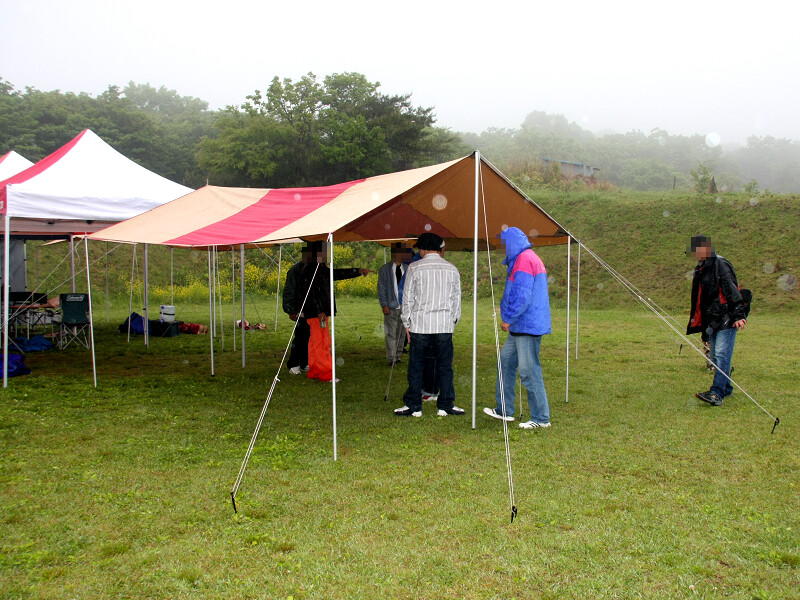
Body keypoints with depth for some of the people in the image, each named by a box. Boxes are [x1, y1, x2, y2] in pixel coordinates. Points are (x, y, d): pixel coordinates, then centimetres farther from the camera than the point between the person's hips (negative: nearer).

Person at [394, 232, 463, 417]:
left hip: (419, 325, -2)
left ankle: (413, 406, 8)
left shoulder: (414, 268, -2)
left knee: (416, 367, 4)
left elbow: (407, 298, 0)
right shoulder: (452, 269, 7)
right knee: (445, 367, 8)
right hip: (444, 326, 2)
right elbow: (456, 299, 11)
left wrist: (407, 324, 7)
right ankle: (445, 405, 11)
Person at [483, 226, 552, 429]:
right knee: (506, 362, 16)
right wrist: (509, 319, 19)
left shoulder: (524, 260, -16)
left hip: (528, 327, -11)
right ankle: (504, 410, 24)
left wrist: (507, 319, -14)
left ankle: (541, 418, 2)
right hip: (520, 327, 11)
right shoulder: (529, 258, 18)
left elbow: (522, 296, -23)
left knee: (529, 371, -5)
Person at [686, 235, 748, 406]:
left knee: (721, 355, -13)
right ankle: (726, 388, 24)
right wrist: (696, 320, 25)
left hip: (726, 320, -9)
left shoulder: (721, 265, -10)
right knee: (714, 357, 11)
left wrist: (738, 315, -24)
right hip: (712, 320, 9)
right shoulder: (701, 269, 18)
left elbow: (732, 290, -18)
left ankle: (717, 393, -17)